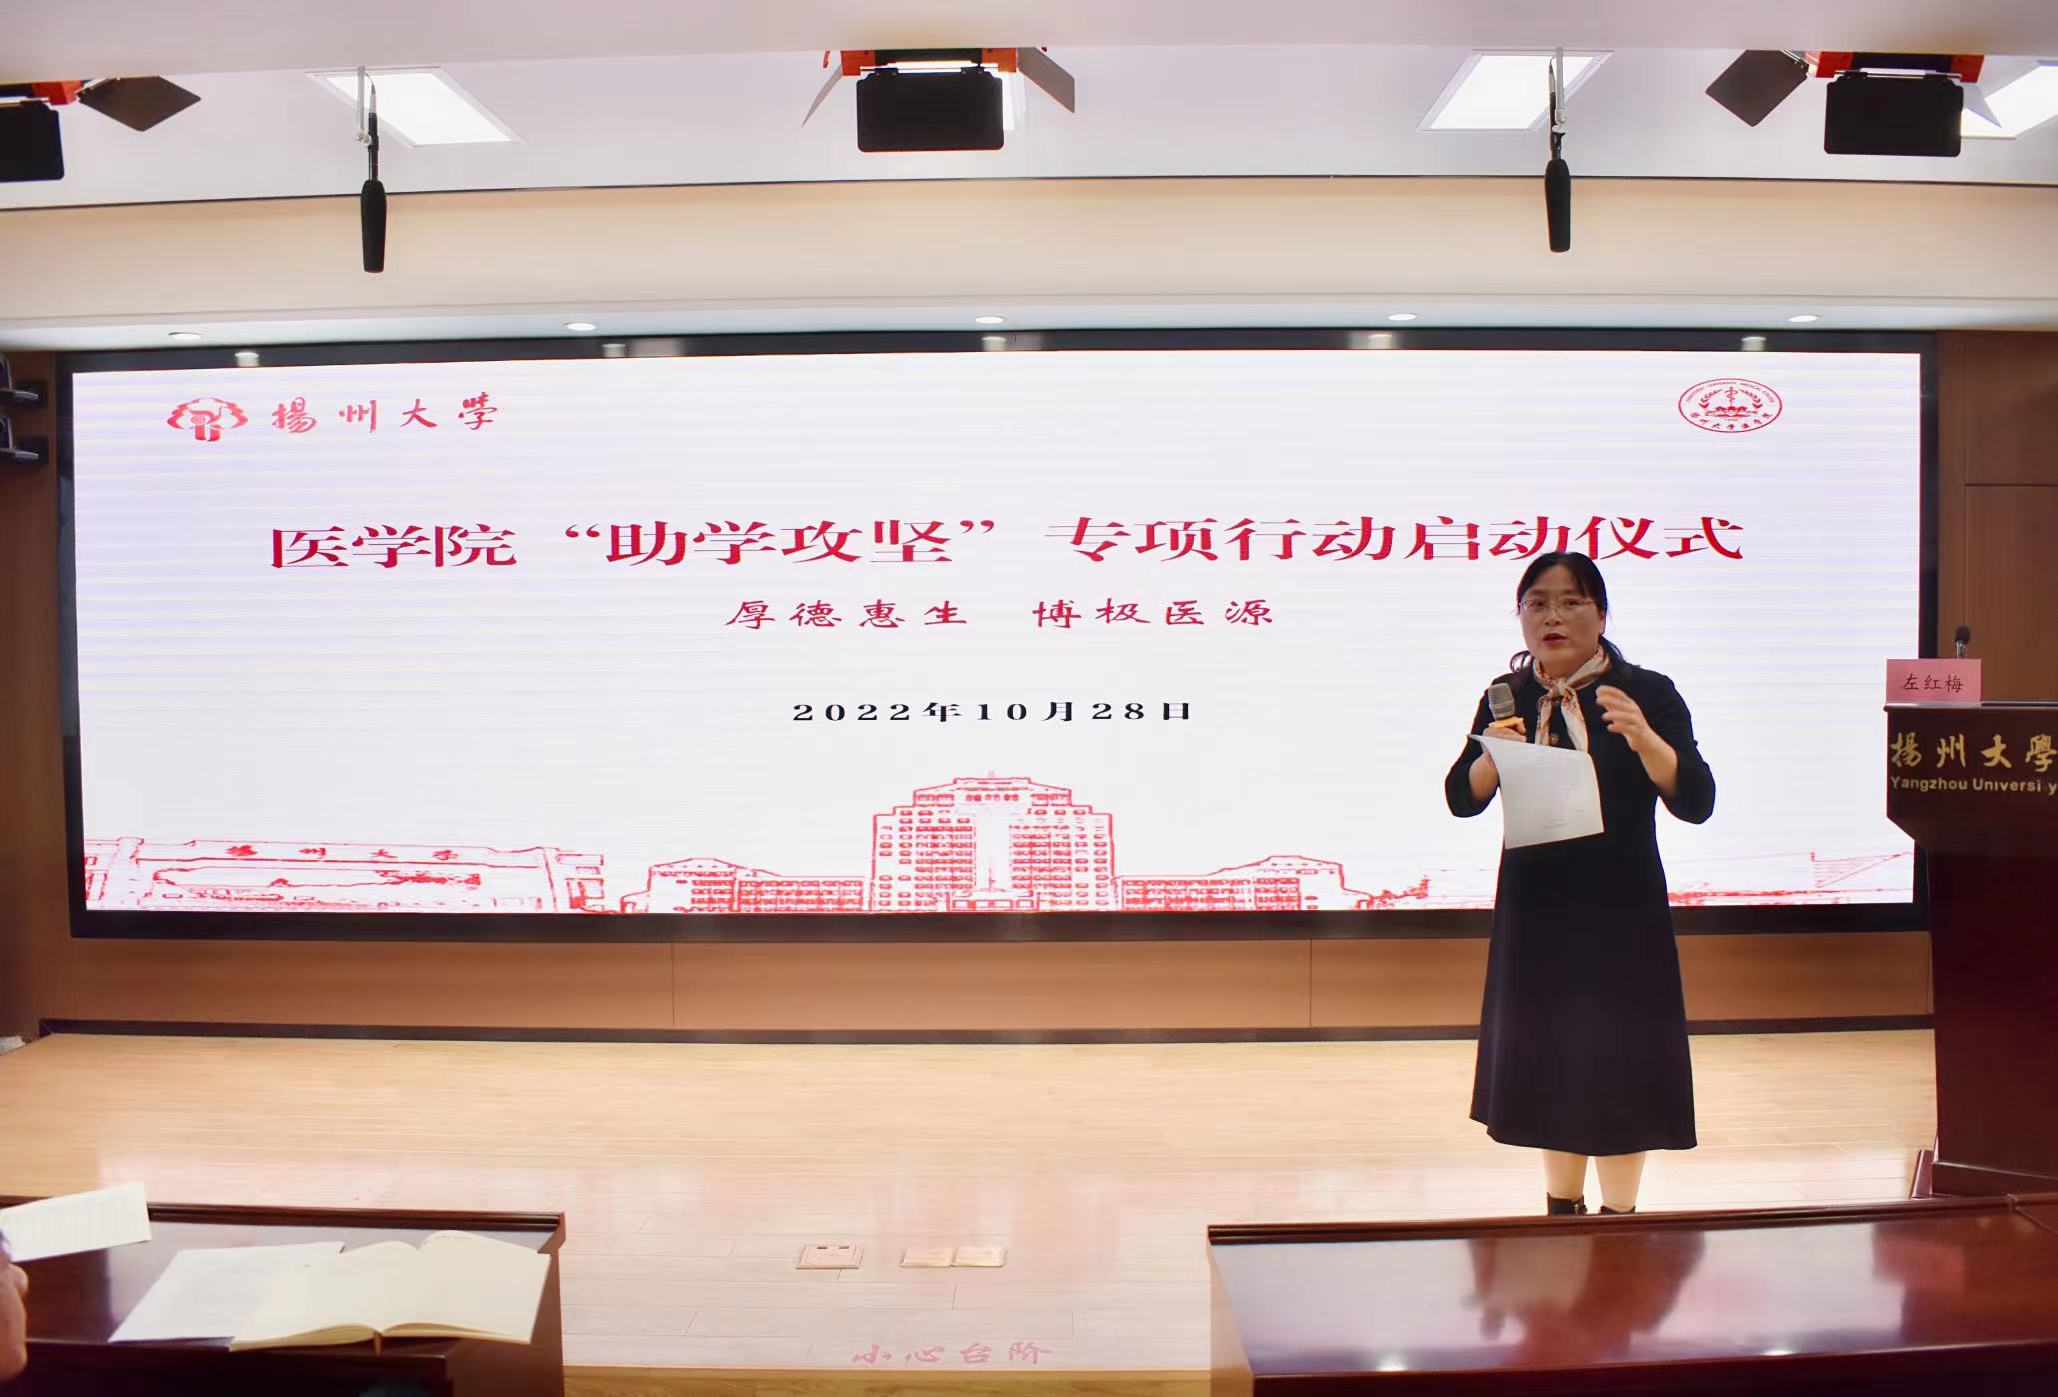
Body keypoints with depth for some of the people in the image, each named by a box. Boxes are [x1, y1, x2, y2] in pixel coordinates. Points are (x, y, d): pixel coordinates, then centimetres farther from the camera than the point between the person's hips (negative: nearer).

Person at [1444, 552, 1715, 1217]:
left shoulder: (1646, 693, -7)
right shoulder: (1508, 697, 3)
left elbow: (1696, 803, -15)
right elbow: (1462, 800, 1)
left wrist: (1645, 739, -32)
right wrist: (1491, 756, -19)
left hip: (1619, 911, -3)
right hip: (1534, 910, 4)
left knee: (1614, 1060, 1)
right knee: (1546, 1057, 12)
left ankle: (1618, 1217, 17)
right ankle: (1563, 1206, 29)